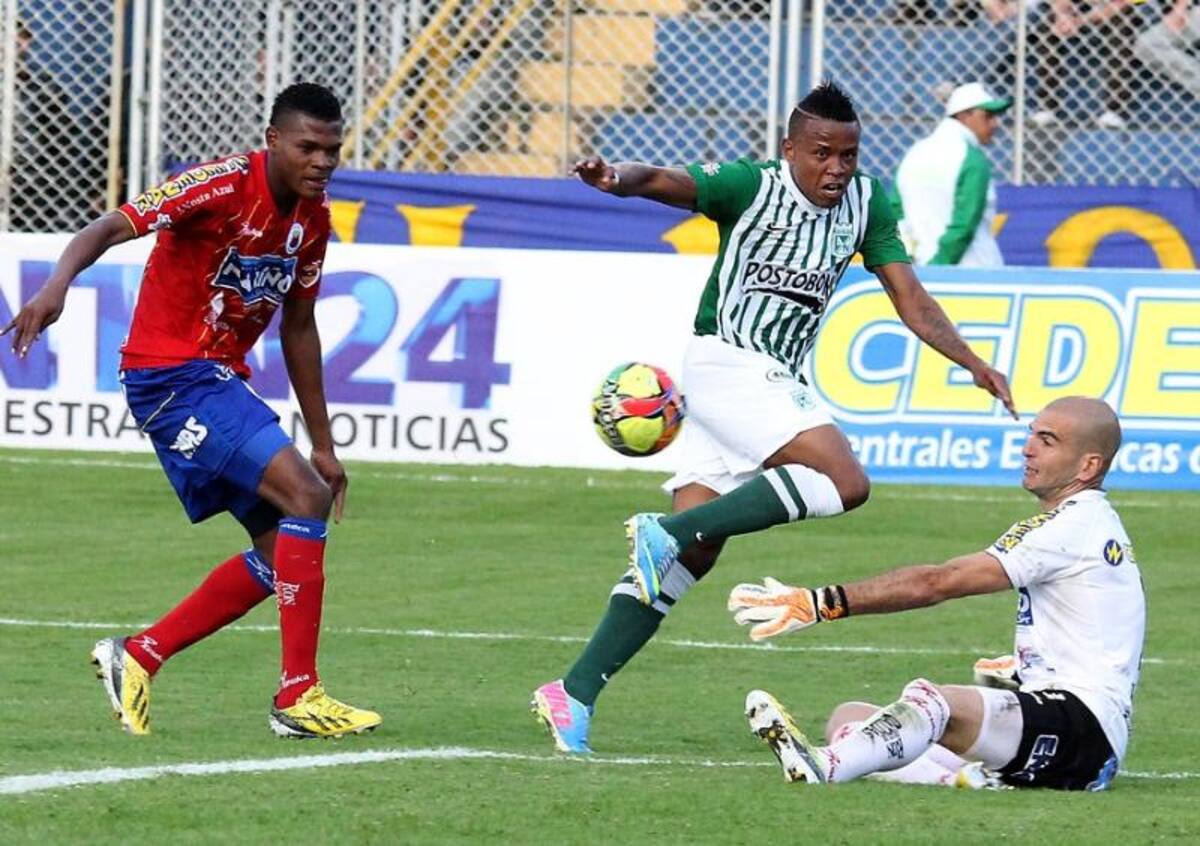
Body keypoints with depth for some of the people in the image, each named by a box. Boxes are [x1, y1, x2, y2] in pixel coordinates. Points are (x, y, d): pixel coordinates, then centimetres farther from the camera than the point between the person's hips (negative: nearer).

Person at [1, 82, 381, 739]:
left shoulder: (312, 217, 8)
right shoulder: (225, 186, -17)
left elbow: (298, 328, 18)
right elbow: (113, 227, -26)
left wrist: (322, 443, 19)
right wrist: (59, 283, -46)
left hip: (222, 378, 9)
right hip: (170, 374, -9)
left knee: (281, 550, 7)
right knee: (306, 497, -21)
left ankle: (138, 657, 16)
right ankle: (298, 696, -19)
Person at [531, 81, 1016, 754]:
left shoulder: (866, 201, 8)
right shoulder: (753, 187, -11)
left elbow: (909, 297, 11)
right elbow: (669, 182, -27)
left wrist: (972, 362, 0)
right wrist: (619, 180, -49)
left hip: (782, 382, 7)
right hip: (727, 364, -7)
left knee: (693, 554, 1)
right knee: (846, 481, -24)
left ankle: (576, 693, 1)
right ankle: (666, 532, -22)